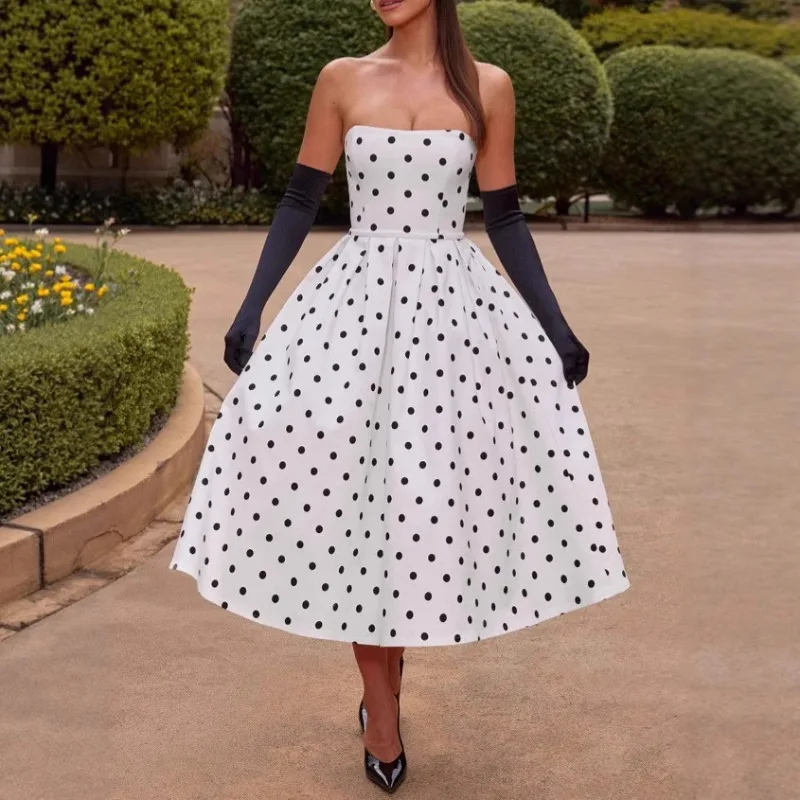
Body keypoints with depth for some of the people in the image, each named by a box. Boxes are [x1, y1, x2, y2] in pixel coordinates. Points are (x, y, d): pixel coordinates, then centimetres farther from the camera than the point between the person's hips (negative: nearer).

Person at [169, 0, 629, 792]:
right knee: (349, 497, 1)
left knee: (432, 498, 1)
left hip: (455, 308, 0)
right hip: (354, 305, 0)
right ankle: (380, 707, 17)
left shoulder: (488, 87, 3)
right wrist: (250, 309, -1)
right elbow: (299, 203, 5)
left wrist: (556, 325, 3)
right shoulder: (341, 80, 4)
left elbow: (505, 220, 6)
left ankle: (383, 693, 22)